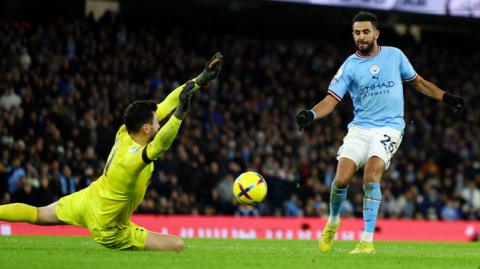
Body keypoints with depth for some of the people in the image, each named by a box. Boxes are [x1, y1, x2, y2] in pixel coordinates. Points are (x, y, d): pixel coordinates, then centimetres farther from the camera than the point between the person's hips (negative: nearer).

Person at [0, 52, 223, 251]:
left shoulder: (125, 132, -15)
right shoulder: (132, 159, -36)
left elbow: (165, 105, -12)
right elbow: (159, 146, -59)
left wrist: (201, 79, -13)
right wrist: (179, 115, -68)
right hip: (106, 229, -8)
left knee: (37, 215, 26)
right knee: (177, 246, -10)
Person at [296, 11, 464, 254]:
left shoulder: (394, 55, 6)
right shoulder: (350, 66, 1)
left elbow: (417, 82, 20)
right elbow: (331, 99, -6)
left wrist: (446, 98, 15)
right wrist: (311, 114, -25)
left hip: (389, 127, -1)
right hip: (360, 127, 1)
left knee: (371, 173, -25)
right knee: (341, 179, -14)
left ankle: (367, 241, -22)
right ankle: (333, 220, 20)